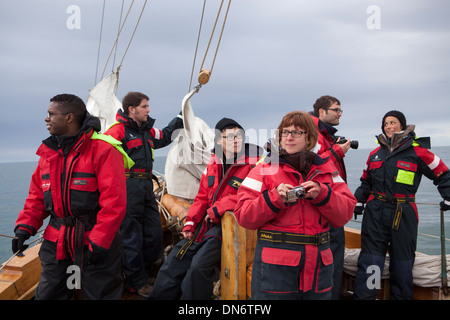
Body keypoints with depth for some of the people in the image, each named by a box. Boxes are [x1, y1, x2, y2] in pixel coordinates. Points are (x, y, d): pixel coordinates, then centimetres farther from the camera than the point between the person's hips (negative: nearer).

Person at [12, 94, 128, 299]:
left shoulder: (102, 149, -15)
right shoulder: (48, 152, 8)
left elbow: (114, 201, -19)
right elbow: (37, 196, 14)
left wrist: (99, 241, -20)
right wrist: (24, 228, 0)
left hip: (95, 241, -6)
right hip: (56, 241, 6)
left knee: (99, 293, 8)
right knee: (47, 294, 16)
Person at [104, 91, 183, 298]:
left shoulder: (147, 130, 17)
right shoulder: (118, 130, -9)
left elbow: (163, 138, 36)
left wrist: (176, 123, 25)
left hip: (146, 187, 9)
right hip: (128, 188, -8)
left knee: (154, 233, 12)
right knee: (132, 236, 0)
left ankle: (143, 272, 30)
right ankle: (136, 282, 14)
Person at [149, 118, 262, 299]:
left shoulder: (253, 163, -10)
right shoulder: (213, 163, 10)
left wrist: (217, 209, -20)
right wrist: (190, 222, 5)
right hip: (205, 224, 7)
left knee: (199, 266, -21)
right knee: (175, 260, 9)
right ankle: (160, 296, 29)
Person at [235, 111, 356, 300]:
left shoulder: (325, 169, 10)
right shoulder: (265, 168, 1)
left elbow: (345, 213, 3)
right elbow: (243, 216, -6)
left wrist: (321, 194, -13)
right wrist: (275, 198, -18)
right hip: (275, 263, -3)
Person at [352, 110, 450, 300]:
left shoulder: (417, 151, -1)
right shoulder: (375, 153, 12)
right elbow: (366, 181, 22)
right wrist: (359, 202, 14)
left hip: (404, 214, -2)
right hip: (375, 212, 3)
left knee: (402, 262, 9)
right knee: (370, 260, -1)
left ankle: (401, 296, 26)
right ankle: (363, 295, 6)